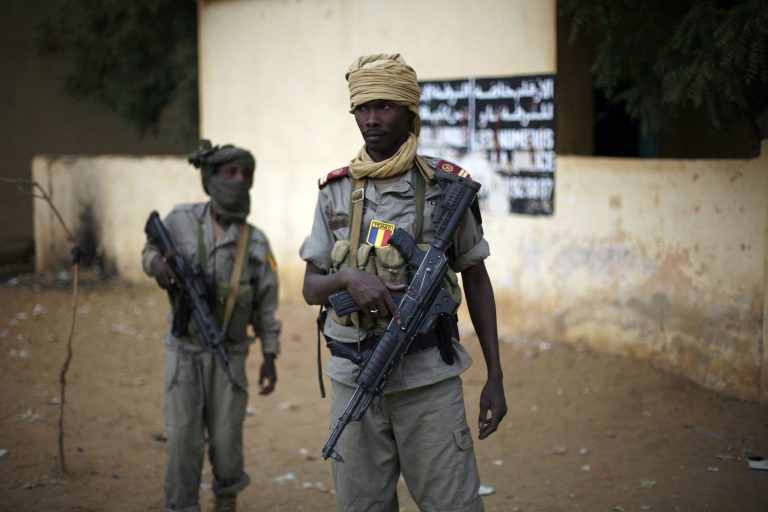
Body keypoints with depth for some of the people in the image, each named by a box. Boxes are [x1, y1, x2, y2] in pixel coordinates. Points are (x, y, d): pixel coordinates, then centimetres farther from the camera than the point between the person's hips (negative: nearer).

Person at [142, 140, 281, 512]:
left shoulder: (256, 241, -8)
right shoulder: (182, 220, -10)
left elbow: (266, 304, -1)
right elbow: (150, 251, 9)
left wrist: (270, 359, -2)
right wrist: (158, 262, -17)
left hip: (228, 355, 0)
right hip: (184, 352, 0)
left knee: (226, 439, 1)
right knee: (184, 438, -4)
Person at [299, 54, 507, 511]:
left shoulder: (445, 187, -1)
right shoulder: (336, 191, 5)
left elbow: (476, 280, 6)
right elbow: (311, 289, 7)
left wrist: (495, 377, 2)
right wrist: (348, 277, -17)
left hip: (430, 378, -2)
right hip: (354, 379, 3)